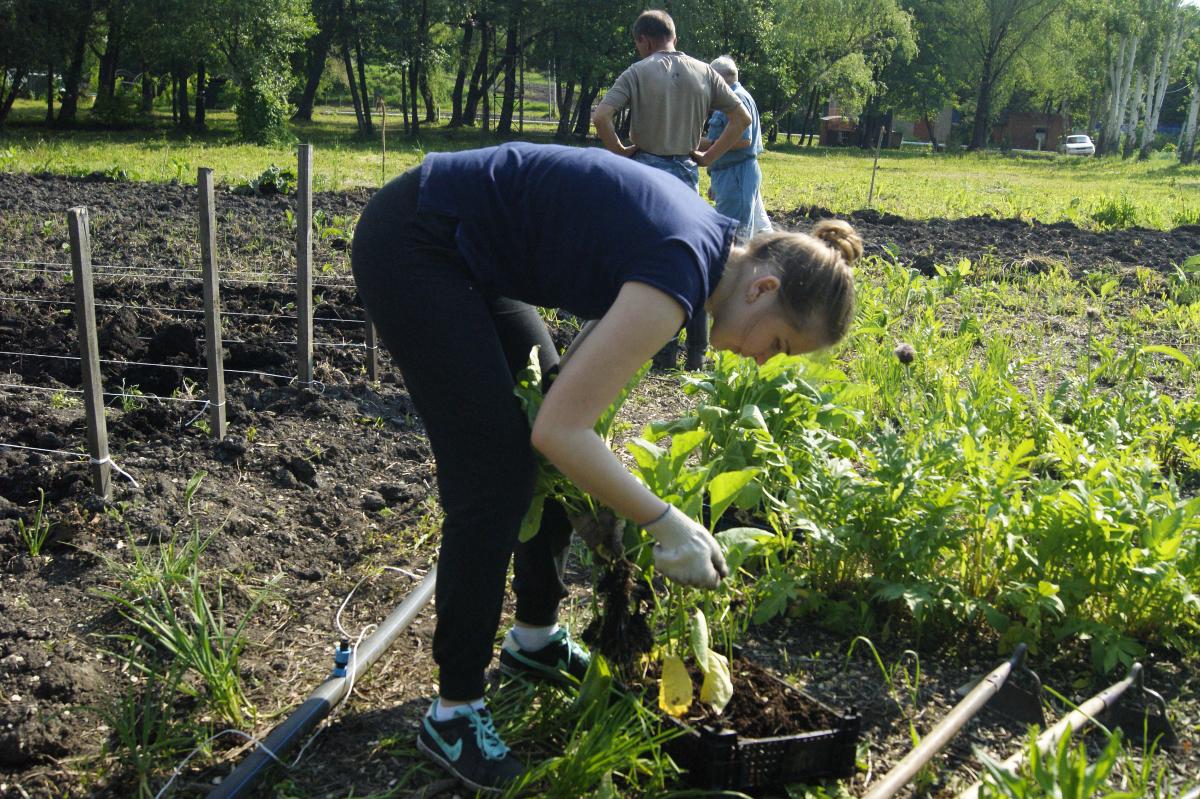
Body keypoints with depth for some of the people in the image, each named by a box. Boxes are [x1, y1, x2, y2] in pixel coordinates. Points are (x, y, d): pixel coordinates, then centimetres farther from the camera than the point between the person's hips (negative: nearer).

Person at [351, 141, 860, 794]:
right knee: (495, 478, -10)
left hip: (466, 252, 9)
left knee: (558, 462, 12)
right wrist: (664, 522, -18)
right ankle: (453, 714, 4)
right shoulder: (681, 274, -25)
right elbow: (559, 430, -26)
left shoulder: (705, 242, 2)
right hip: (410, 246, -9)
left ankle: (534, 638, 31)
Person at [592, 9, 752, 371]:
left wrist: (620, 151, -2)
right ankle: (697, 354, 12)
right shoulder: (704, 72, 6)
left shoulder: (637, 73, -5)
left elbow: (600, 117, -16)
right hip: (686, 172, 3)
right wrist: (709, 156, 6)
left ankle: (663, 354, 4)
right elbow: (741, 117, 4)